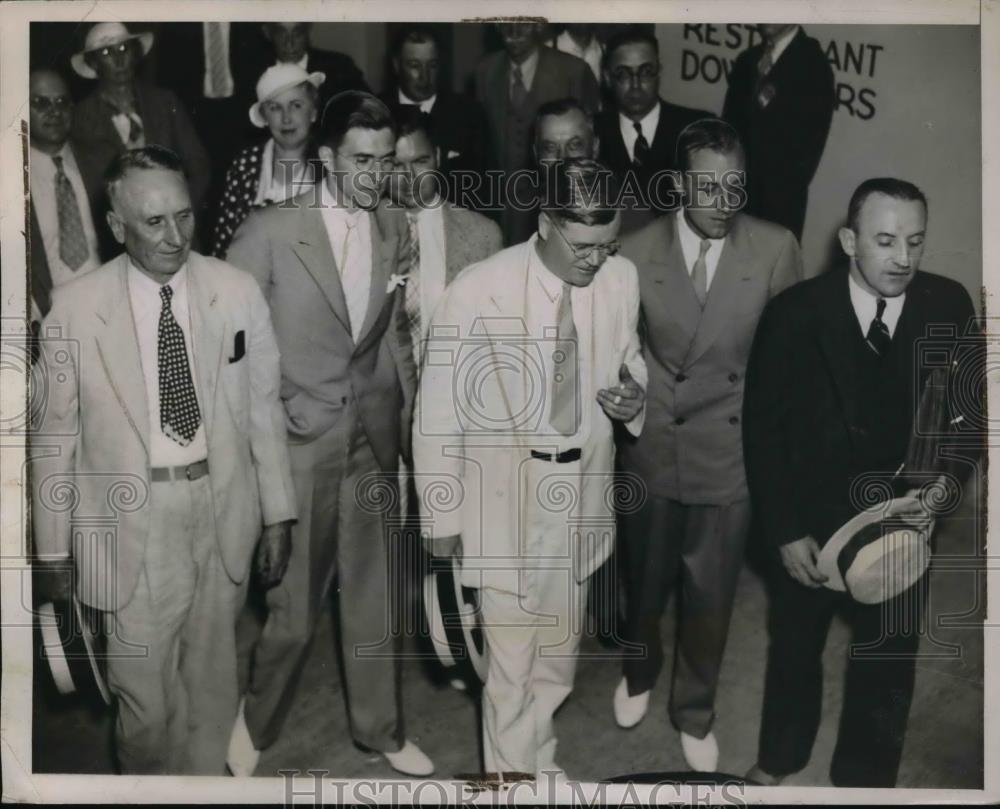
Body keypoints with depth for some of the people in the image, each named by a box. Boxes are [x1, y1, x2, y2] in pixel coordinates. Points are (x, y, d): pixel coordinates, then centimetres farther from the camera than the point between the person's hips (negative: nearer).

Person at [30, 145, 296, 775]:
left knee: (213, 687, 18)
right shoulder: (75, 305, -8)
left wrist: (277, 513, 4)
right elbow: (56, 431, -2)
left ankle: (204, 780, 42)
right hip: (132, 519, -2)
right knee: (145, 698, 6)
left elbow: (264, 408, 2)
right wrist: (55, 547, 0)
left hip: (224, 512, 2)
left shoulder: (238, 292, -5)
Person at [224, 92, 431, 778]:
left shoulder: (396, 229, 2)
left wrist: (407, 417, 8)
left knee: (376, 596, 15)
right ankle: (256, 722, 35)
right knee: (294, 606, 7)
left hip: (372, 438, 4)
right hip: (298, 440, -4)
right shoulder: (269, 230, -12)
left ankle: (381, 728, 35)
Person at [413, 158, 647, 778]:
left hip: (583, 491, 4)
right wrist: (443, 515, -6)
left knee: (559, 656, 21)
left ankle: (539, 760, 46)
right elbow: (439, 410, -11)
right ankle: (513, 773, 31)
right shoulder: (479, 291, -19)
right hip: (507, 494, -4)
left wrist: (636, 396, -13)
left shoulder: (622, 278, -7)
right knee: (514, 662, 5)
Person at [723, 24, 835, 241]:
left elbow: (810, 143, -9)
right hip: (736, 192, 5)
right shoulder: (746, 60, 13)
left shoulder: (813, 65, -5)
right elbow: (731, 127, 12)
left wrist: (788, 189, -13)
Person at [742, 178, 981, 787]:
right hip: (810, 522, 0)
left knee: (889, 665, 15)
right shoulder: (795, 313, -16)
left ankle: (865, 778, 40)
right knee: (795, 647, 21)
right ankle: (779, 757, 47)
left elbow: (973, 407, -6)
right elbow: (764, 429, -10)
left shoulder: (949, 306, -11)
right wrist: (784, 531, -12)